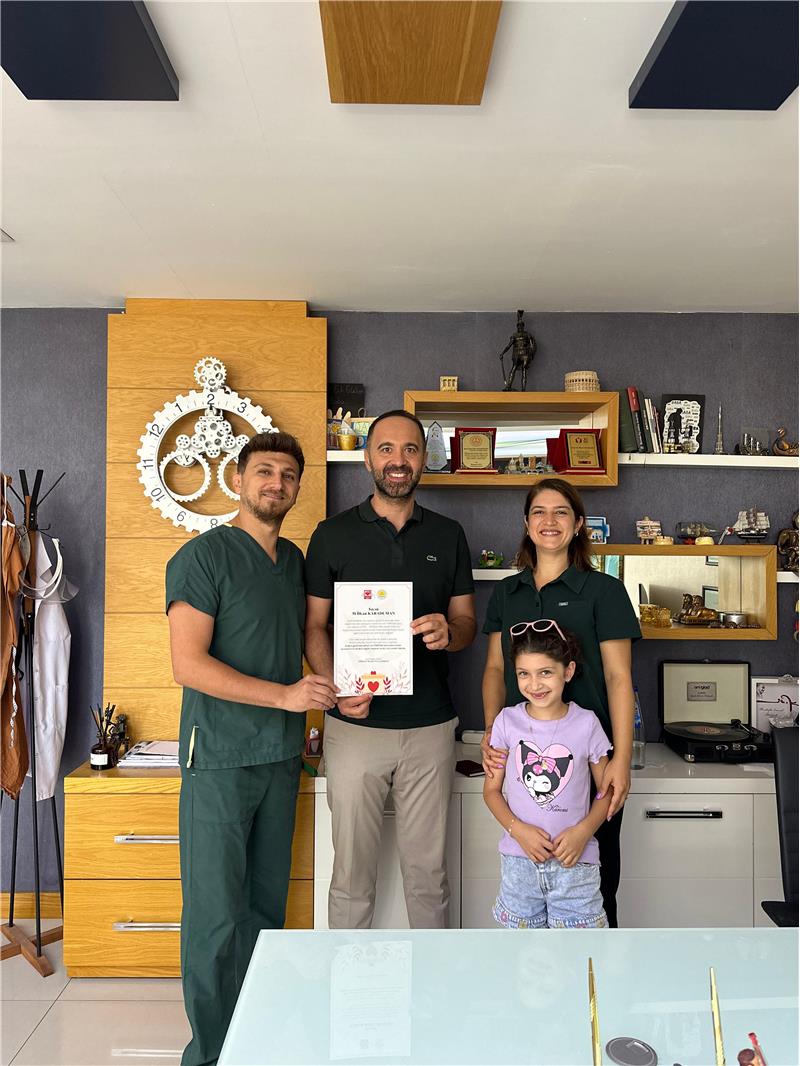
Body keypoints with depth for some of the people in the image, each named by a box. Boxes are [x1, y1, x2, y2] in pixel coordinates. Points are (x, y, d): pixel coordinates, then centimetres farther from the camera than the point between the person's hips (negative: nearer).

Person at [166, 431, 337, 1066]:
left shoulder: (295, 560, 12)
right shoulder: (204, 556, -8)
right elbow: (188, 664, -16)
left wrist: (321, 697, 3)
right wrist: (283, 695, -20)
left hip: (281, 757, 6)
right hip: (219, 759, -6)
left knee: (267, 906, 14)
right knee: (217, 914, 0)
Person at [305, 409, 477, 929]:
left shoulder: (449, 535, 7)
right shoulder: (333, 534, 1)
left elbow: (468, 622, 10)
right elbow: (314, 625, 1)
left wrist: (449, 631, -14)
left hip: (430, 726, 2)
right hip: (355, 725, -1)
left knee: (428, 868, 13)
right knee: (352, 870, 8)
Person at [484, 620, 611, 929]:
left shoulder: (586, 723, -6)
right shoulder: (508, 721, -5)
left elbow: (607, 791, 1)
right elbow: (491, 789, 2)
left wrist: (583, 831, -14)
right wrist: (518, 829, -13)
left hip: (574, 860, -1)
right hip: (519, 859, 1)